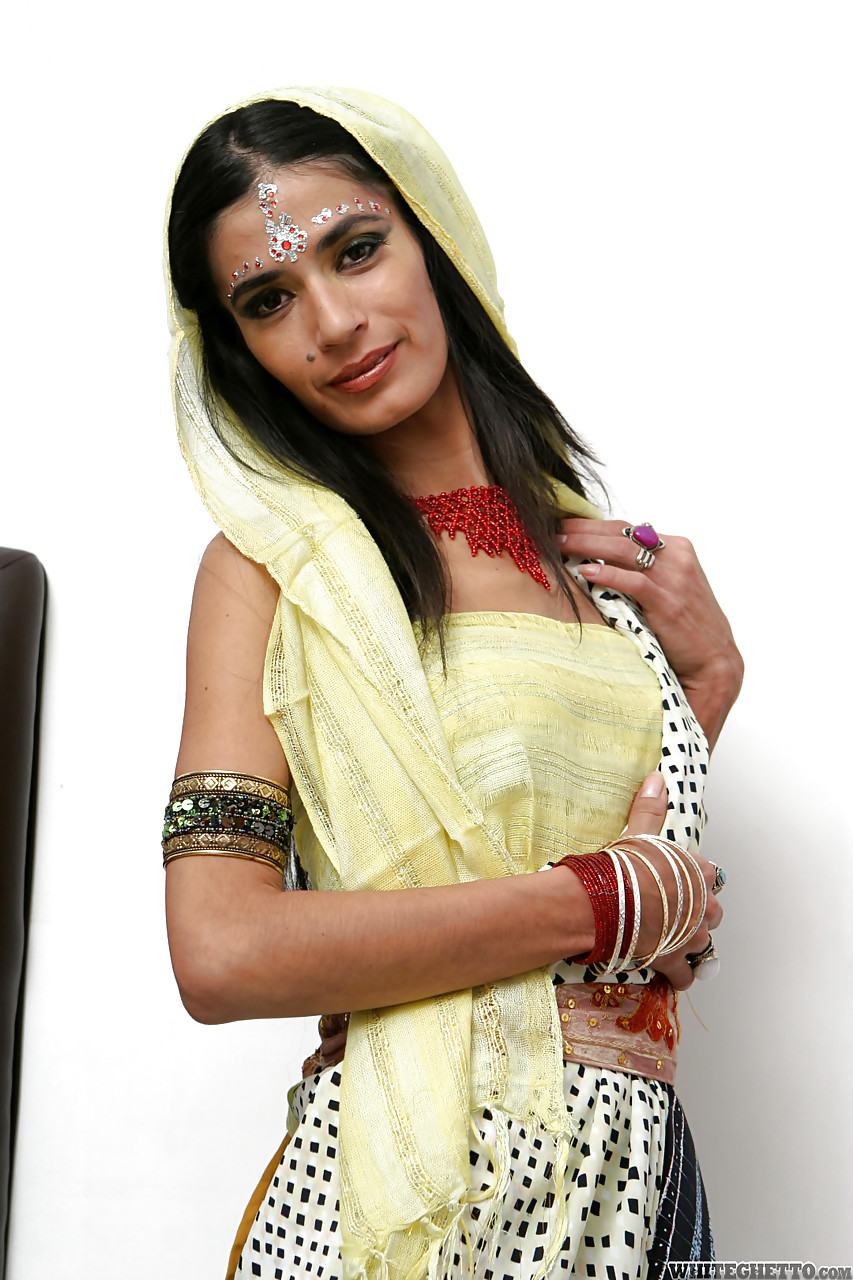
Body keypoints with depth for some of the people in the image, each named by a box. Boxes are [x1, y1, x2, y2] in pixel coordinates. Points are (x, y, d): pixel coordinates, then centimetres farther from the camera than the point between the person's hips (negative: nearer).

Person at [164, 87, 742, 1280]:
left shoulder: (589, 546, 6)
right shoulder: (273, 563, -9)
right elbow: (223, 954, -20)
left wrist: (708, 671, 0)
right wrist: (612, 899, -15)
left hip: (638, 1170, 5)